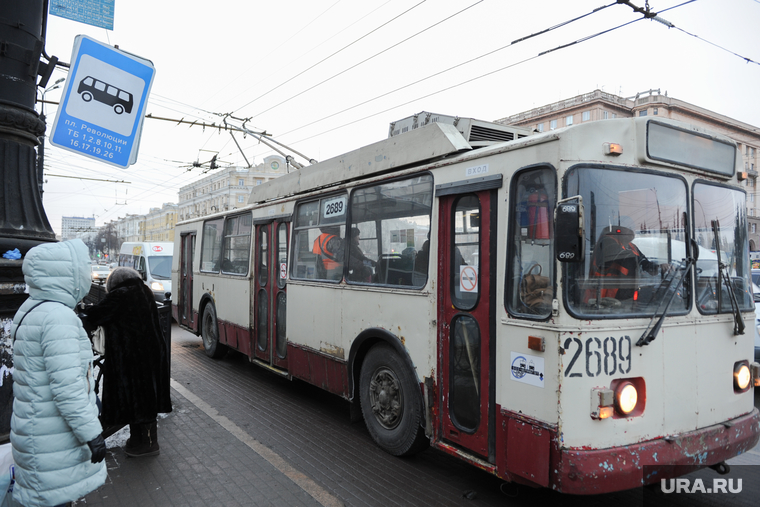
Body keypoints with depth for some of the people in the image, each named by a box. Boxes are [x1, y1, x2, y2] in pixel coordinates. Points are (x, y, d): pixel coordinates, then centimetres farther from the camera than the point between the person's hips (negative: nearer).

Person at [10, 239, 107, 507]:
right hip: (53, 441, -9)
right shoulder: (58, 317, -23)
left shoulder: (33, 309, 10)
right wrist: (91, 433, -23)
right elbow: (67, 386, -27)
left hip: (40, 427, 9)